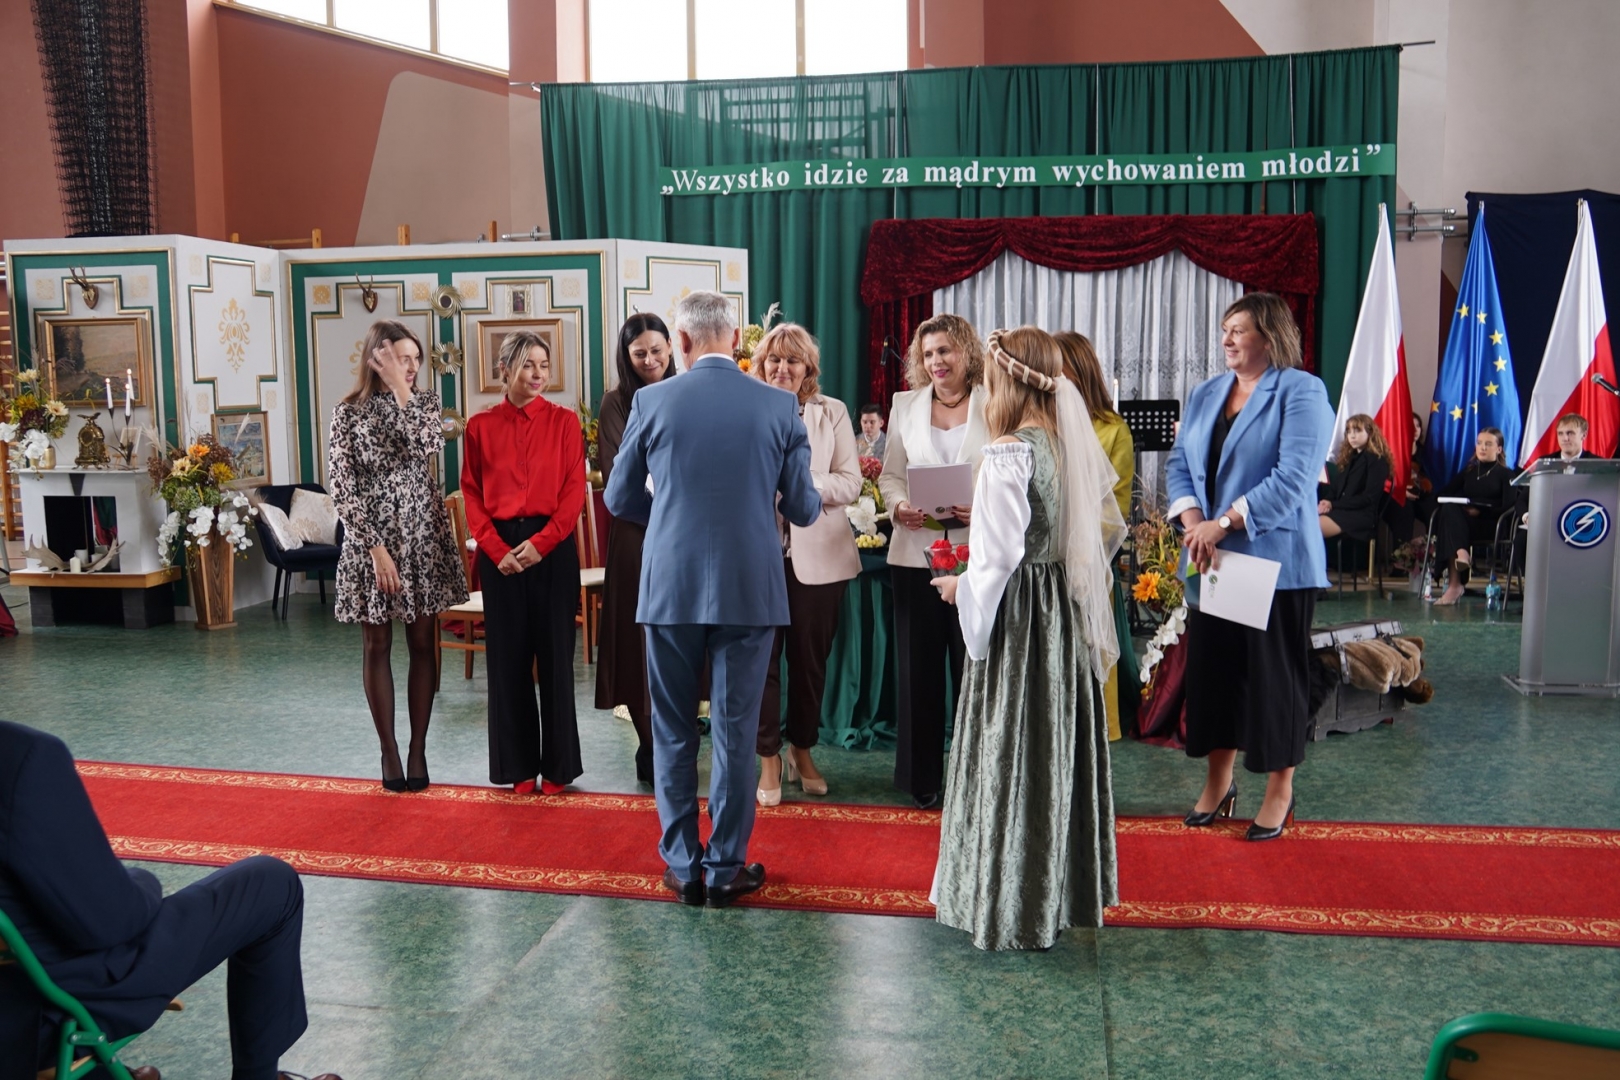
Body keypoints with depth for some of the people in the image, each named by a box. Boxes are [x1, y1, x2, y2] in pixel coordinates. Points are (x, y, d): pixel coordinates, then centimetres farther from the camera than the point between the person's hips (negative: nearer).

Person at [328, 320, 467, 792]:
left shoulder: (425, 400, 6)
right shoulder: (348, 411, -2)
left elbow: (428, 447, -15)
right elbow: (342, 485, -7)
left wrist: (400, 388, -15)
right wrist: (375, 548, -14)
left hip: (423, 533, 2)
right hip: (371, 535, -2)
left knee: (423, 643, 5)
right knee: (377, 646, 5)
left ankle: (418, 749, 14)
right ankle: (389, 751, 15)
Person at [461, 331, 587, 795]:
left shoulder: (564, 421, 2)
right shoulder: (480, 426, 6)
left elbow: (575, 490, -4)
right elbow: (472, 495, 4)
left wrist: (541, 542, -14)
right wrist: (495, 548, -9)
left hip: (553, 546, -1)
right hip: (499, 550, 1)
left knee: (555, 652, 2)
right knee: (508, 655, 6)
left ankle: (557, 764, 13)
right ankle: (518, 764, 17)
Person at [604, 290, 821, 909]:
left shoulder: (652, 402, -3)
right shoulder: (780, 407, -3)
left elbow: (620, 499, 6)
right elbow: (803, 510, 2)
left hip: (670, 586, 0)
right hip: (750, 589, 0)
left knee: (673, 731, 12)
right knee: (735, 731, 9)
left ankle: (684, 865, 19)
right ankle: (726, 868, 16)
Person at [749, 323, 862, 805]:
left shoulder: (832, 412, 6)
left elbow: (851, 481, -3)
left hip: (817, 554, 1)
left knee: (810, 658, 10)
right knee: (760, 657, 1)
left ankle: (802, 750, 28)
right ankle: (769, 757, 15)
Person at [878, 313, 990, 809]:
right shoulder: (905, 405, 9)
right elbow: (890, 474, 10)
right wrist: (898, 506, -9)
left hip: (976, 556, -2)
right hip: (916, 552, 3)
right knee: (919, 667, 9)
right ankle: (922, 777, 23)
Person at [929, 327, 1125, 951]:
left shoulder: (1008, 455, -18)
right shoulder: (1075, 442, 3)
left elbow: (1001, 555, -20)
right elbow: (1110, 525, 10)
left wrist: (960, 589, -3)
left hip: (1018, 617, -7)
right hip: (1068, 615, 7)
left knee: (1013, 753, 3)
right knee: (1062, 746, 16)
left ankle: (1011, 904, 14)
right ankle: (1067, 886, 30)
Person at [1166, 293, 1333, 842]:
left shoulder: (1302, 391, -8)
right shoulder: (1205, 394, 13)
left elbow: (1293, 477, -18)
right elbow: (1179, 463, 8)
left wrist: (1224, 523, -21)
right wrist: (1193, 522, -10)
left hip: (1276, 561, -6)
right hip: (1211, 562, 6)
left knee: (1273, 672, 3)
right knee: (1212, 666, 11)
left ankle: (1280, 790, 18)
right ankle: (1218, 781, 26)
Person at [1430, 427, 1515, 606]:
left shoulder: (1505, 474, 11)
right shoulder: (1468, 470, 24)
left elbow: (1509, 507, -3)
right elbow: (1444, 494, 14)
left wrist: (1480, 511, -15)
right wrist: (1455, 504, -9)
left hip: (1490, 526, -4)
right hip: (1461, 522, 4)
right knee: (1449, 509, -32)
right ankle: (1460, 553, -50)